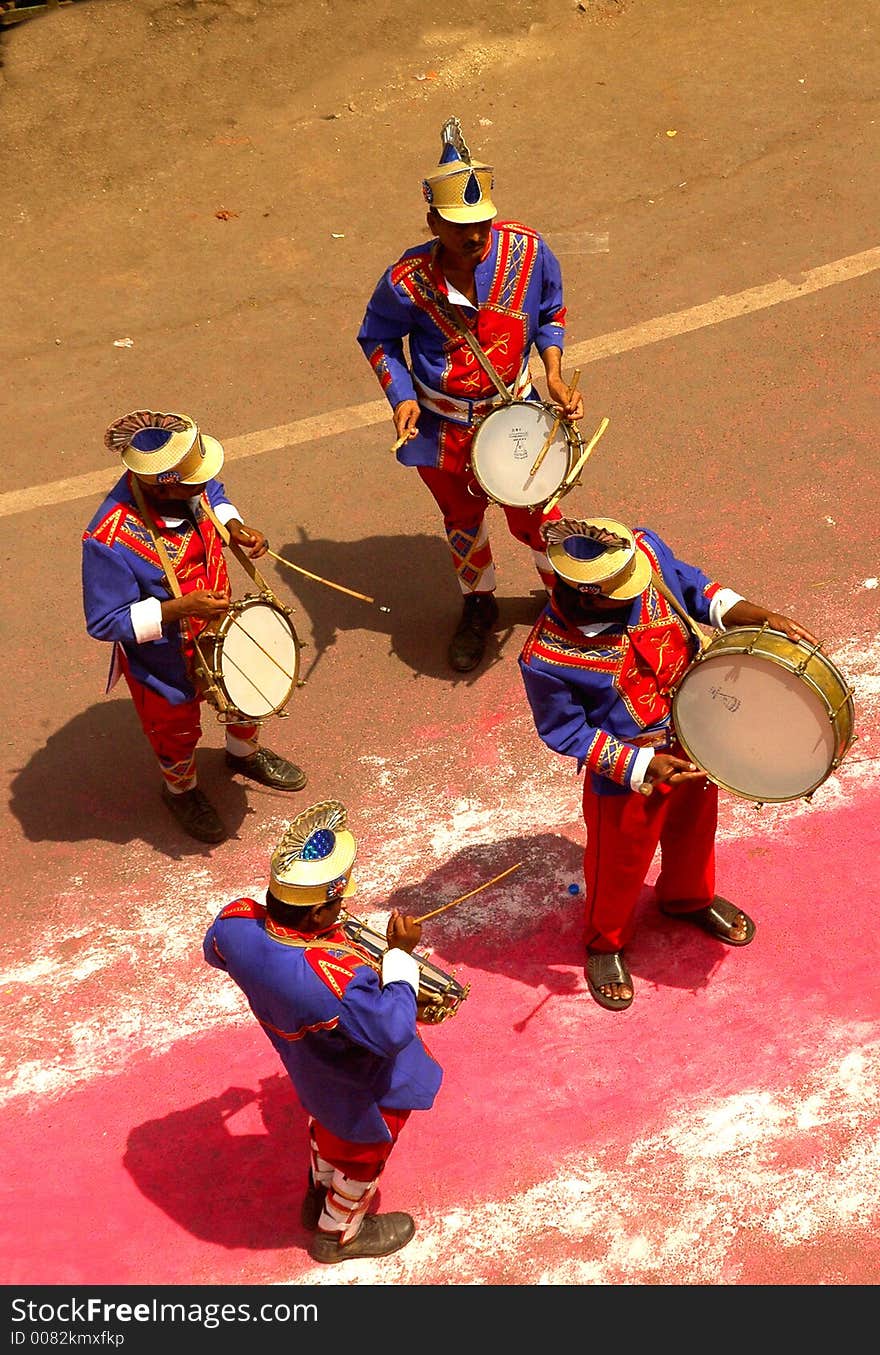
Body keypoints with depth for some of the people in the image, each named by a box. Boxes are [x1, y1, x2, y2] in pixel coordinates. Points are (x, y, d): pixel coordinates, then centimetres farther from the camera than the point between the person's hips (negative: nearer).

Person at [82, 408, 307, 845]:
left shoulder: (187, 486, -21)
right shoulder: (110, 541, -41)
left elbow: (213, 497, 5)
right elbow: (105, 622, -31)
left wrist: (235, 527, -15)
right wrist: (181, 608, -38)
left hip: (219, 627, 6)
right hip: (164, 659, -6)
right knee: (177, 730, 23)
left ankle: (245, 753, 65)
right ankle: (181, 790, 57)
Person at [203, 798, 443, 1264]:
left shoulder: (235, 922, -29)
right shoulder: (335, 983, -50)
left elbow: (215, 951, -4)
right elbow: (392, 1032, -36)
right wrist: (401, 953, -28)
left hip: (312, 1070, 6)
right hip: (363, 1091, -6)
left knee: (328, 1126, 37)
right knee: (360, 1156, 26)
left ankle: (319, 1195, 64)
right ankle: (339, 1232, 53)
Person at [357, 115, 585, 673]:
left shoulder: (529, 251, -20)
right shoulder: (407, 281, -25)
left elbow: (550, 312, 0)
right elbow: (378, 338, -5)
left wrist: (555, 375, -12)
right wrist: (401, 397, -18)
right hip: (442, 428, 0)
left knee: (532, 512, 15)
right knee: (462, 517, 20)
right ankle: (479, 605, 49)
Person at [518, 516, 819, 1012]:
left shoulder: (644, 550, -25)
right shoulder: (547, 658, -36)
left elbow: (693, 588, -4)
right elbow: (565, 731, -19)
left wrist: (755, 615, -19)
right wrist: (641, 767, -26)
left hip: (694, 733, 5)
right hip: (627, 776, -5)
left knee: (695, 826, 33)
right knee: (620, 865, 20)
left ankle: (690, 898, 66)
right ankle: (606, 944, 53)